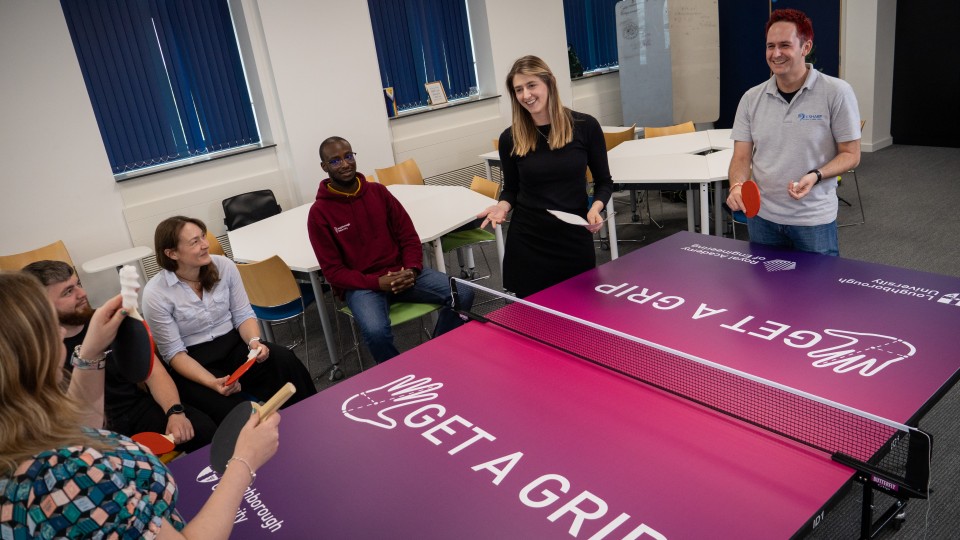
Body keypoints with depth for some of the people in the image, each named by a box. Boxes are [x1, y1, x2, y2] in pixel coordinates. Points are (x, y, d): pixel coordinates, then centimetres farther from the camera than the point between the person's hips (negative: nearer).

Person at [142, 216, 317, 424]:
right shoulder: (155, 294, -14)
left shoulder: (224, 266, -4)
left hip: (234, 346, 4)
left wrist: (254, 341, -20)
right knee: (235, 415, -32)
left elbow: (243, 315, 3)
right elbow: (174, 353, -11)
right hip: (194, 363, -3)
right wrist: (212, 382, -26)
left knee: (285, 361, -27)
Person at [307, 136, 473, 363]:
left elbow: (409, 236, 8)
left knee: (462, 293, -16)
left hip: (400, 273, 4)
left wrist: (411, 269, -12)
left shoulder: (378, 191, 6)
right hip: (361, 285, -4)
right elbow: (333, 271, -7)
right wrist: (377, 282, -20)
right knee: (376, 331, -37)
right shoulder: (319, 212, -6)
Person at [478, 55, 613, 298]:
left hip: (575, 238, 0)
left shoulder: (585, 126, -5)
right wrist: (502, 206, -10)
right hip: (527, 241, 0)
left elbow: (604, 181, 4)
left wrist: (595, 208, -14)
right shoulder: (510, 138, -3)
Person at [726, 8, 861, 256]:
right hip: (762, 217, 3)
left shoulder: (837, 92, -8)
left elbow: (851, 154, -4)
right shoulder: (751, 98, 2)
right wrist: (736, 185, -20)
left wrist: (815, 176, -22)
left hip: (815, 219, -3)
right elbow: (742, 157, 1)